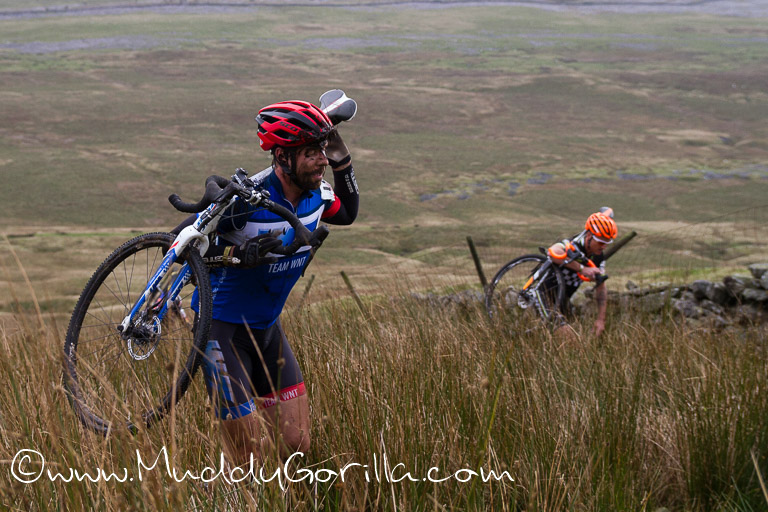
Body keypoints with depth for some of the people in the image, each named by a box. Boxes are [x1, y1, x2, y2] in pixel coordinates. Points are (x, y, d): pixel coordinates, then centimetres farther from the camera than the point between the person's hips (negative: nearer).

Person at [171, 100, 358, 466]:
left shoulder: (317, 194, -4)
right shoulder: (247, 199, -25)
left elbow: (347, 214, 20)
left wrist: (342, 161, 3)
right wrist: (238, 253, -36)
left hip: (267, 327, 7)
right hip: (223, 329, -7)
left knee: (297, 447, 5)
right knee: (251, 457, -9)